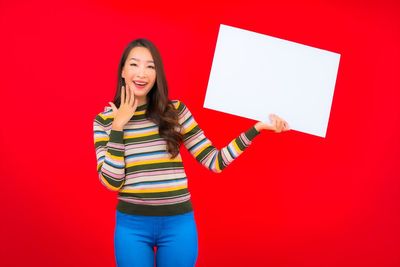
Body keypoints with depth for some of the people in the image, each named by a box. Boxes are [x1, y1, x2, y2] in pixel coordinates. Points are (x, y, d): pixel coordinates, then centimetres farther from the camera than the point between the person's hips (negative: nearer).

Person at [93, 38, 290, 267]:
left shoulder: (176, 111, 0)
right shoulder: (104, 120, 0)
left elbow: (215, 162, -1)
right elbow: (111, 181, -9)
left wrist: (256, 128, -8)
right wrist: (118, 126, -11)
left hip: (178, 223, 1)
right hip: (132, 225, 0)